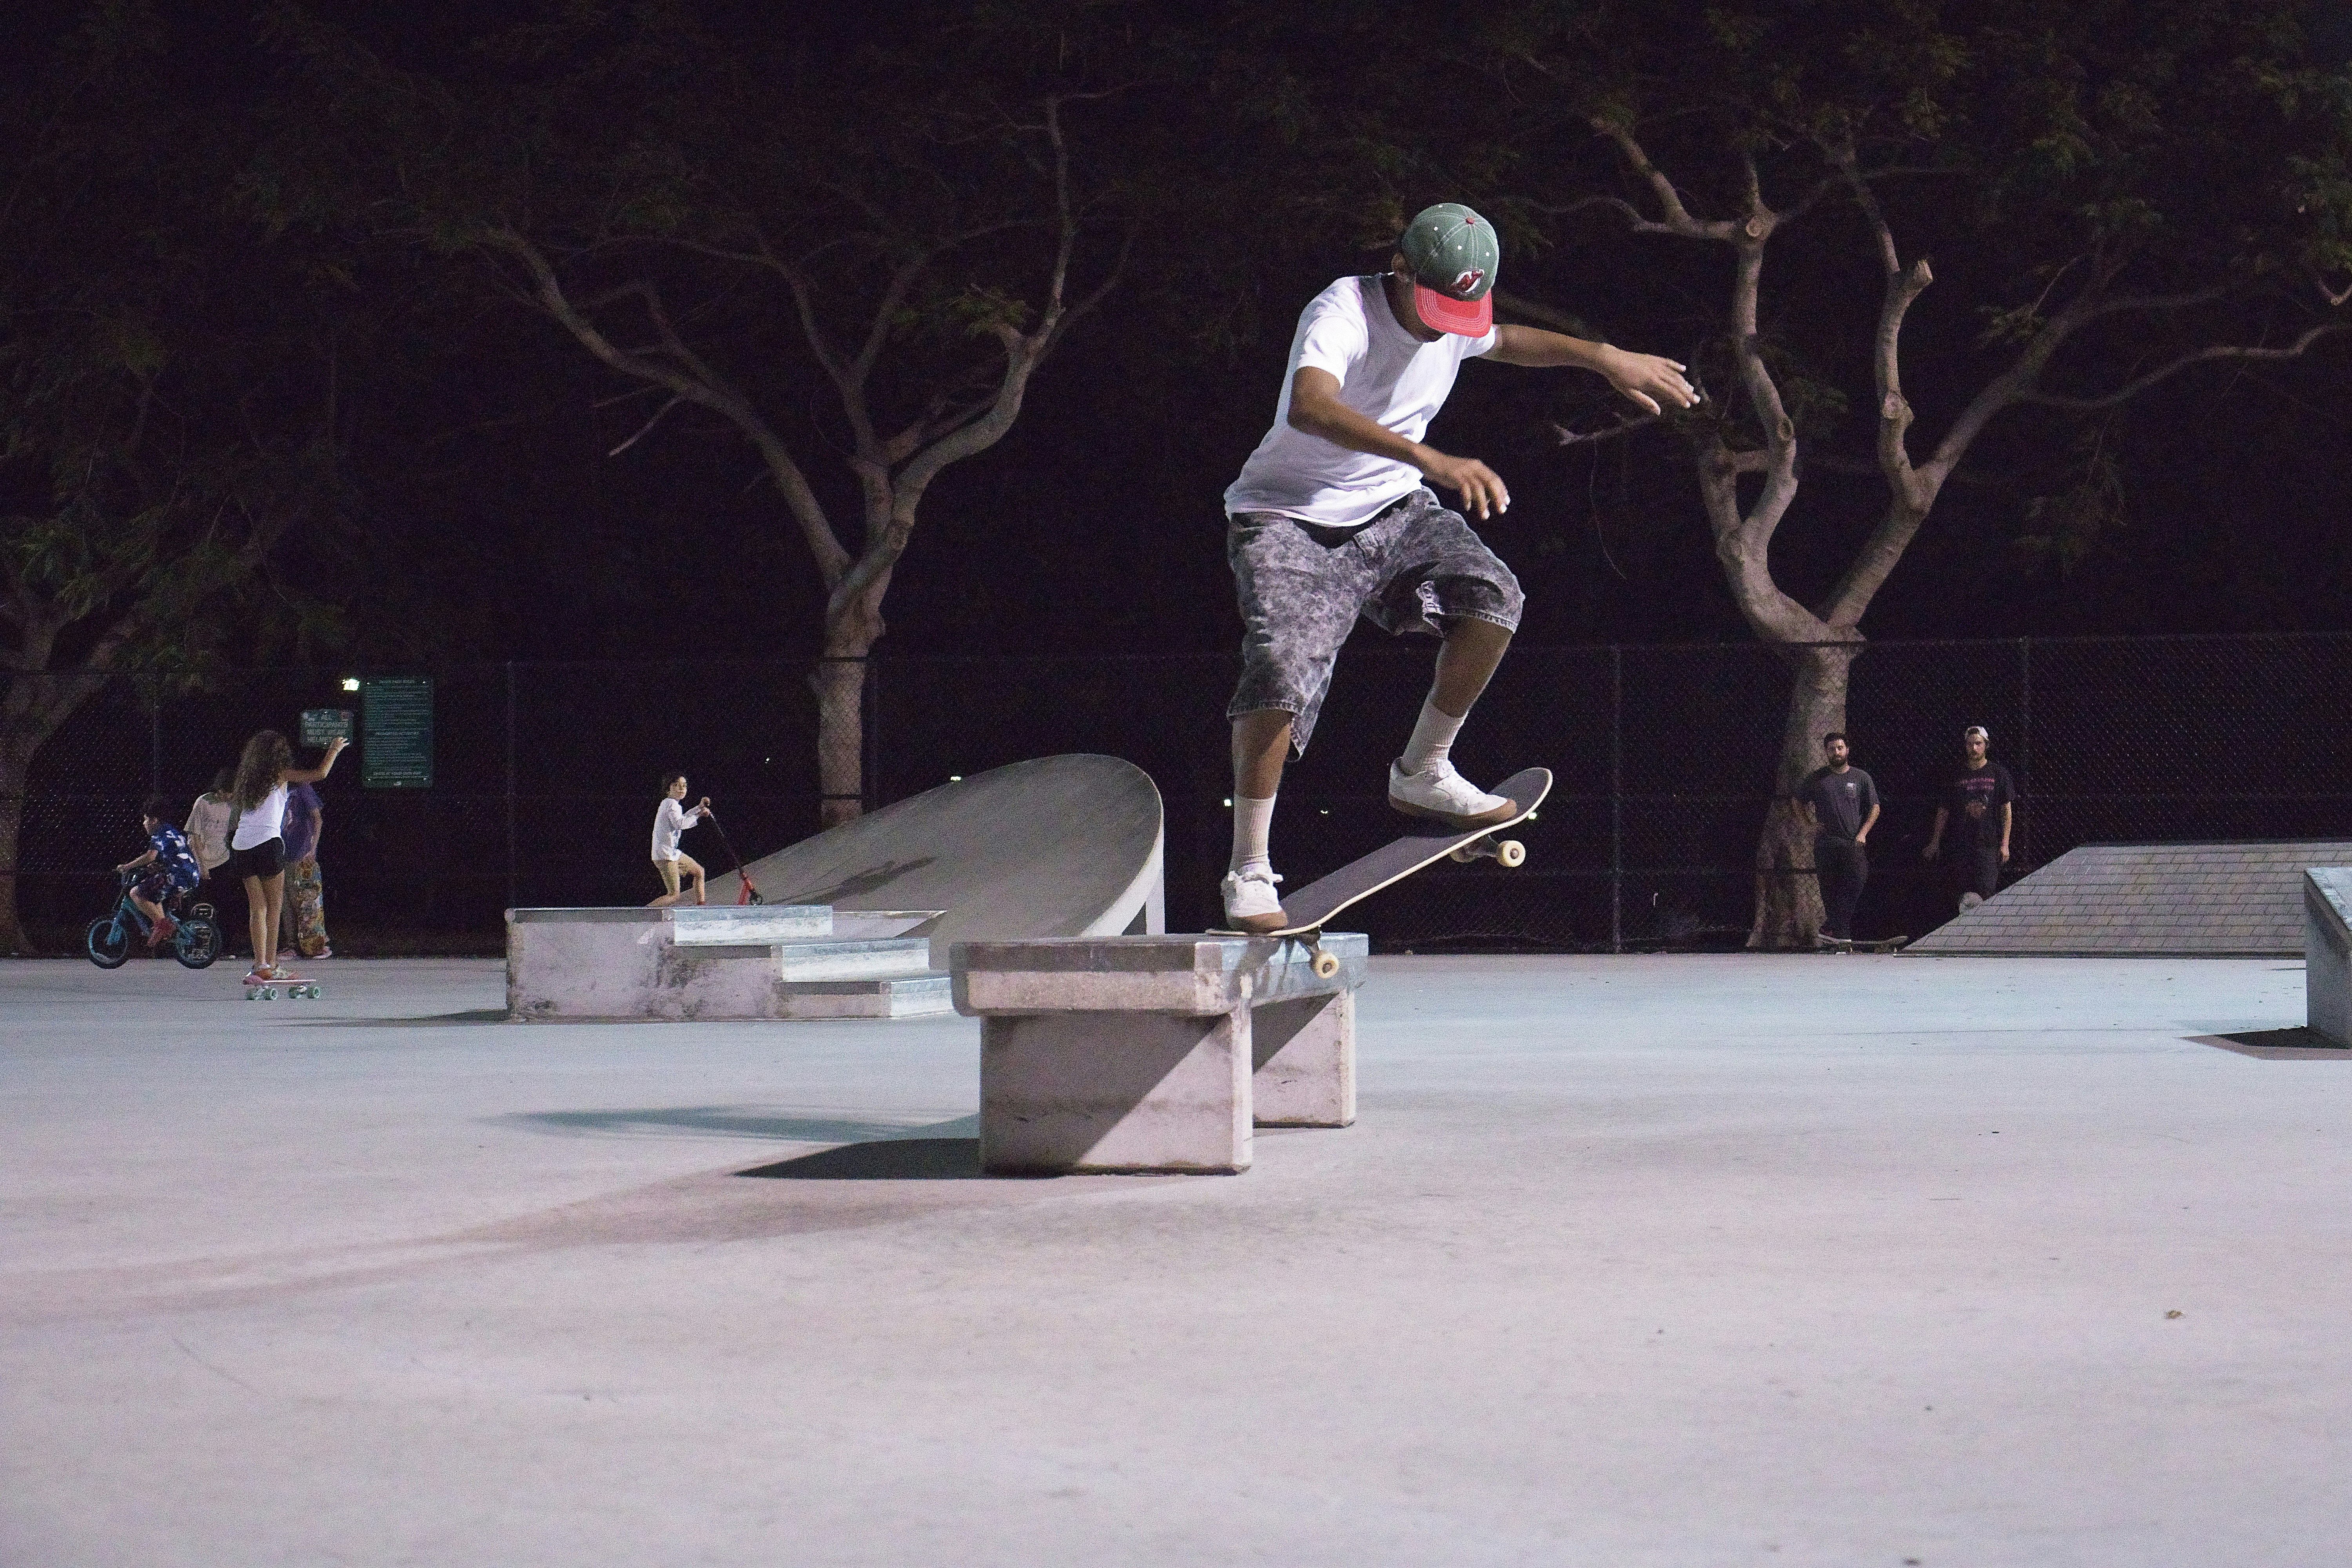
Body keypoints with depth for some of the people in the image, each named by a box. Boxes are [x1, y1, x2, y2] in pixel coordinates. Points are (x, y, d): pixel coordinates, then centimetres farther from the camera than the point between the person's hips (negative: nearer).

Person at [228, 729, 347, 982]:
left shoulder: (247, 778, 18)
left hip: (241, 847, 5)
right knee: (274, 906, 1)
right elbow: (320, 774, 1)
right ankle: (271, 966, -3)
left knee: (257, 908, 5)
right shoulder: (281, 774, 4)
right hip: (267, 842, -5)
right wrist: (334, 751, 15)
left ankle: (260, 964, -4)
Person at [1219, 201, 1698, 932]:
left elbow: (1506, 341, 27)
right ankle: (1249, 872, -15)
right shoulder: (1342, 312, -24)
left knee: (1491, 596, -18)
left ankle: (1423, 774, 1)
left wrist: (1606, 358, 16)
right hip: (1290, 518, -6)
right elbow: (1309, 407, -46)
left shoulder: (1455, 318, 0)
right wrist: (1428, 458, -57)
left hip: (1391, 511, 6)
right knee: (1282, 672, -26)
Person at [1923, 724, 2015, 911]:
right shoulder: (1957, 776, 12)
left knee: (1985, 893, -13)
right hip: (1962, 843, 3)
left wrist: (2005, 844, -2)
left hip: (1988, 842, -3)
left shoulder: (1998, 773, 5)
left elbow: (2006, 810, 4)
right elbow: (1944, 811, 17)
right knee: (1965, 895, -2)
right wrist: (1935, 843, 14)